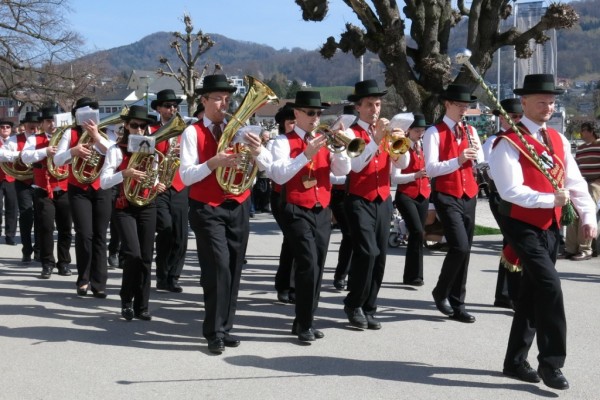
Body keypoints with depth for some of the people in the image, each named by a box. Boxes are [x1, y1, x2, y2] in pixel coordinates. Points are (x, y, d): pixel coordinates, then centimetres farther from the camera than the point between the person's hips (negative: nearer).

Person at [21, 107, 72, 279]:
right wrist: (45, 151, -26)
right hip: (43, 191, -2)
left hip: (64, 191, 2)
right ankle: (47, 264, 3)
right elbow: (25, 156, -12)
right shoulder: (34, 139, 5)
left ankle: (64, 262, 16)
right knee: (45, 228, -5)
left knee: (65, 228, 6)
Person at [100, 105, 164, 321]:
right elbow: (104, 182, -13)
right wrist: (125, 174, -29)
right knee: (133, 254, -17)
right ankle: (126, 300, 4)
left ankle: (141, 305, 12)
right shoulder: (117, 150, -5)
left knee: (146, 257, 3)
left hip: (147, 207, 4)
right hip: (125, 208, -4)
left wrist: (157, 185, -3)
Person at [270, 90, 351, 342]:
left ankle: (305, 322, 21)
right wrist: (306, 155, -26)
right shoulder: (284, 141, -4)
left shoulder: (324, 141, 11)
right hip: (297, 212, -6)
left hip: (322, 212, 6)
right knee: (308, 264, -16)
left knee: (317, 267, 9)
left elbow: (343, 171, 0)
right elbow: (279, 176, -19)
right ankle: (304, 325, -5)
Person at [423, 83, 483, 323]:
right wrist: (458, 160, -28)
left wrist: (476, 152, -10)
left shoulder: (470, 131, 12)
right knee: (459, 247, -18)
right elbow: (431, 169, -16)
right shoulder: (434, 132, -6)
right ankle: (440, 292, 5)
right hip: (446, 196, -6)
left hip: (469, 195, 6)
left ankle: (457, 305, 16)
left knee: (464, 250, 7)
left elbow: (480, 164, 11)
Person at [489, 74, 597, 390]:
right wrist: (551, 199, -24)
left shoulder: (558, 140, 11)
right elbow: (511, 190, -21)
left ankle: (515, 361, 24)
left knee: (533, 292, 12)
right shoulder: (509, 142, -12)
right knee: (549, 284, -19)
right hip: (522, 225, -7)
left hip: (550, 226, 8)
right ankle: (551, 363, -9)